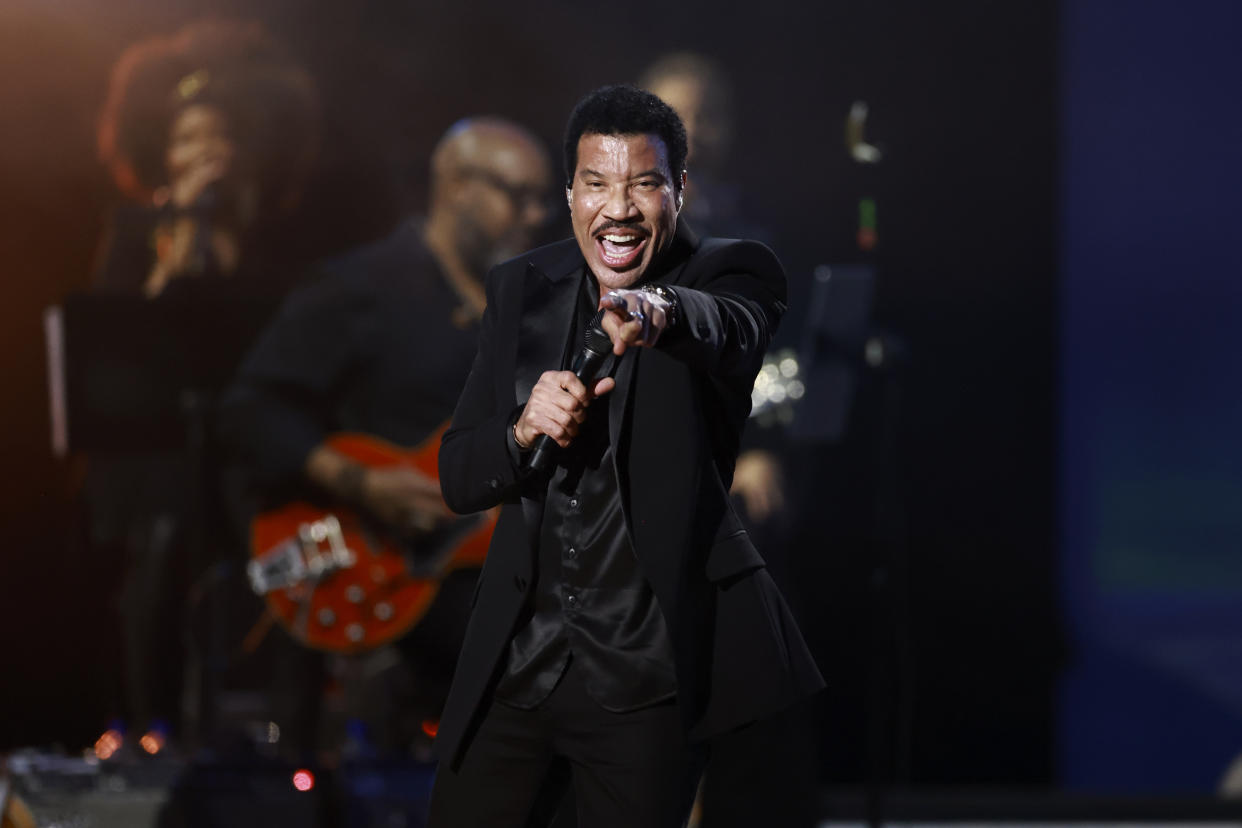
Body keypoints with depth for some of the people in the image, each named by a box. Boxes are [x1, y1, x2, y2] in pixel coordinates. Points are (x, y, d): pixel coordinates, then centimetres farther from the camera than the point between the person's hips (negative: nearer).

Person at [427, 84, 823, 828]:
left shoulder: (730, 272, -3)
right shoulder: (523, 290, 8)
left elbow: (731, 332, -29)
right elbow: (458, 478, 7)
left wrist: (657, 312, -53)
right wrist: (524, 429, -15)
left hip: (644, 675, -4)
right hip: (516, 660, 4)